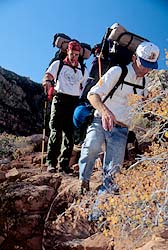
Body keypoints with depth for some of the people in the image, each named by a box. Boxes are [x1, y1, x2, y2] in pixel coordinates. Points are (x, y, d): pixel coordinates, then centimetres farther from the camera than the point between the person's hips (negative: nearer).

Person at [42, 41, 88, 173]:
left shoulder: (83, 70, 20)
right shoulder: (58, 64, 13)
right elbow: (47, 76, -1)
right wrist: (47, 81, -26)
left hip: (75, 102, 3)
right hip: (60, 99, -3)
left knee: (70, 133, -1)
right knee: (56, 131, -12)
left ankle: (64, 163, 4)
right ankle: (51, 162, -9)